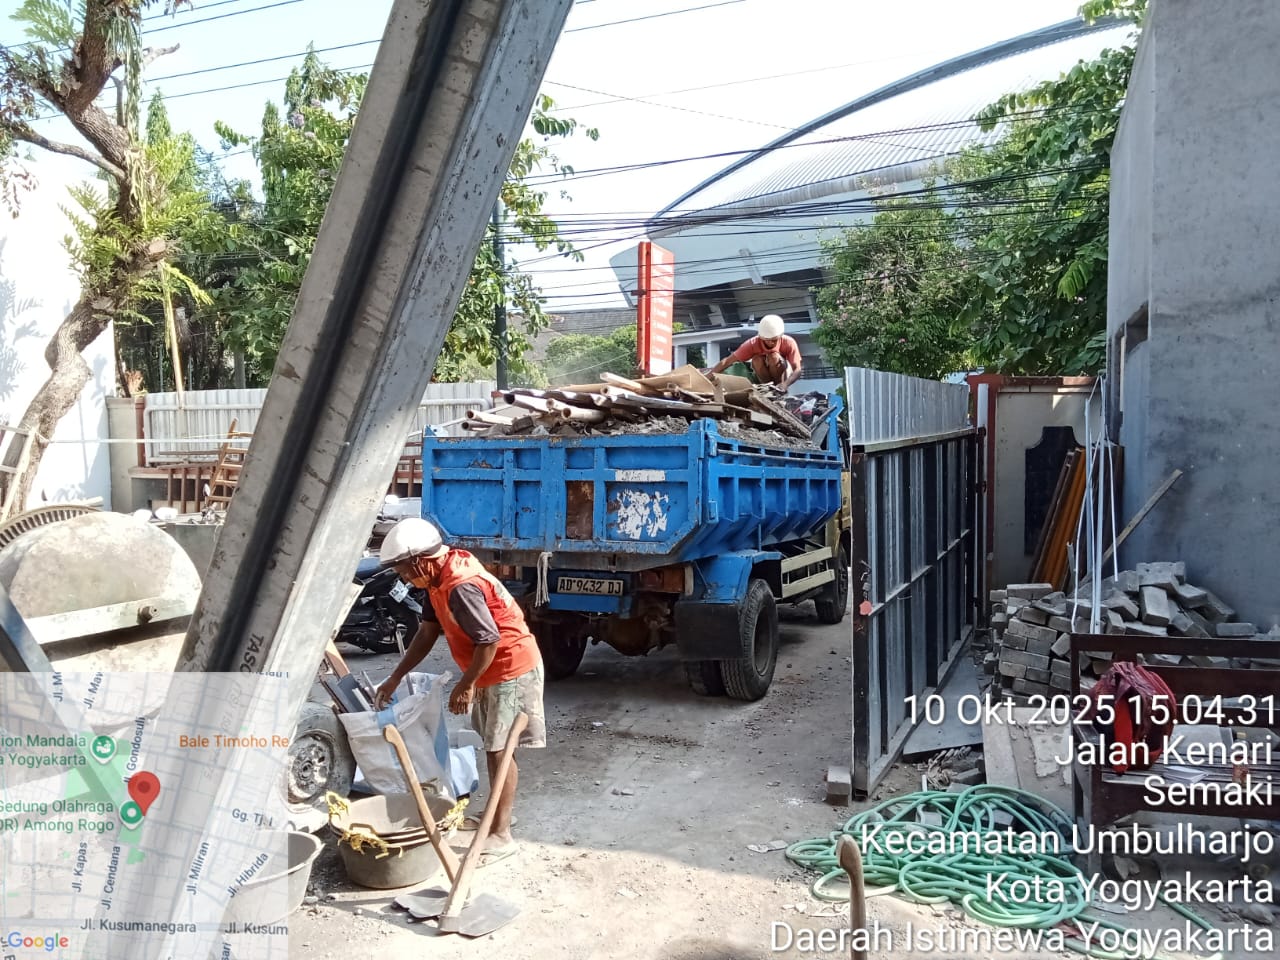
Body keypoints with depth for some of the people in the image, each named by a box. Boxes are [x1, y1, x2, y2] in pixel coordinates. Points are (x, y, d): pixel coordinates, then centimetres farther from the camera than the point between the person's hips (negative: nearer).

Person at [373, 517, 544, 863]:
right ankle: (498, 812, 35)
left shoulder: (461, 585, -29)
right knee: (492, 746, 19)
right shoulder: (438, 579, 3)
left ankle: (501, 835, 2)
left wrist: (465, 686, -17)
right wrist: (395, 678, 10)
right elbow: (428, 631, 10)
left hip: (510, 669, -10)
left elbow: (489, 641, -28)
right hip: (491, 671, 10)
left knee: (499, 750, -5)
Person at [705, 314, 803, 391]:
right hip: (763, 374, 1)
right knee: (757, 359, -31)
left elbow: (797, 370, -32)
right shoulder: (753, 344, -26)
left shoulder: (789, 343, -27)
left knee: (774, 356, -32)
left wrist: (785, 384, -52)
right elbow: (728, 361, -28)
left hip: (782, 374, -1)